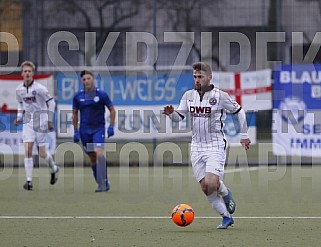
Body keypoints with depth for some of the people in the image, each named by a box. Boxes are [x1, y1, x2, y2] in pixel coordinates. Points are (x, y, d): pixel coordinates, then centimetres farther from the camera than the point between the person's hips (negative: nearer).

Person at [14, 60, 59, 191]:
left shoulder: (39, 88, -14)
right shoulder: (19, 89, 2)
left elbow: (51, 102, -6)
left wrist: (50, 120, -6)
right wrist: (19, 117, 3)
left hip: (41, 121, -4)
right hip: (28, 121, 4)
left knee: (42, 153, 3)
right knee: (27, 150, -10)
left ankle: (53, 169, 35)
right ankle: (29, 181, -8)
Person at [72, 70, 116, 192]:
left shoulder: (101, 94, -6)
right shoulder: (78, 96, 2)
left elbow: (112, 110, 2)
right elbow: (75, 114, 11)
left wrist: (111, 126, -7)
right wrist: (75, 131, 6)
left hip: (98, 128, -3)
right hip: (84, 130, 3)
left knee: (99, 153, -20)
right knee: (92, 158, 7)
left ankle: (103, 183, -18)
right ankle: (103, 183, 17)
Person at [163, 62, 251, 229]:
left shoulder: (220, 96, -8)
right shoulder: (188, 96, 6)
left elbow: (239, 111, 3)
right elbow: (179, 117, 10)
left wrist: (244, 135, 6)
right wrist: (171, 113, -13)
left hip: (215, 146, -5)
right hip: (196, 147, 5)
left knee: (212, 183, -21)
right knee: (205, 188, 0)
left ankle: (225, 193, 14)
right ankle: (226, 217, 14)